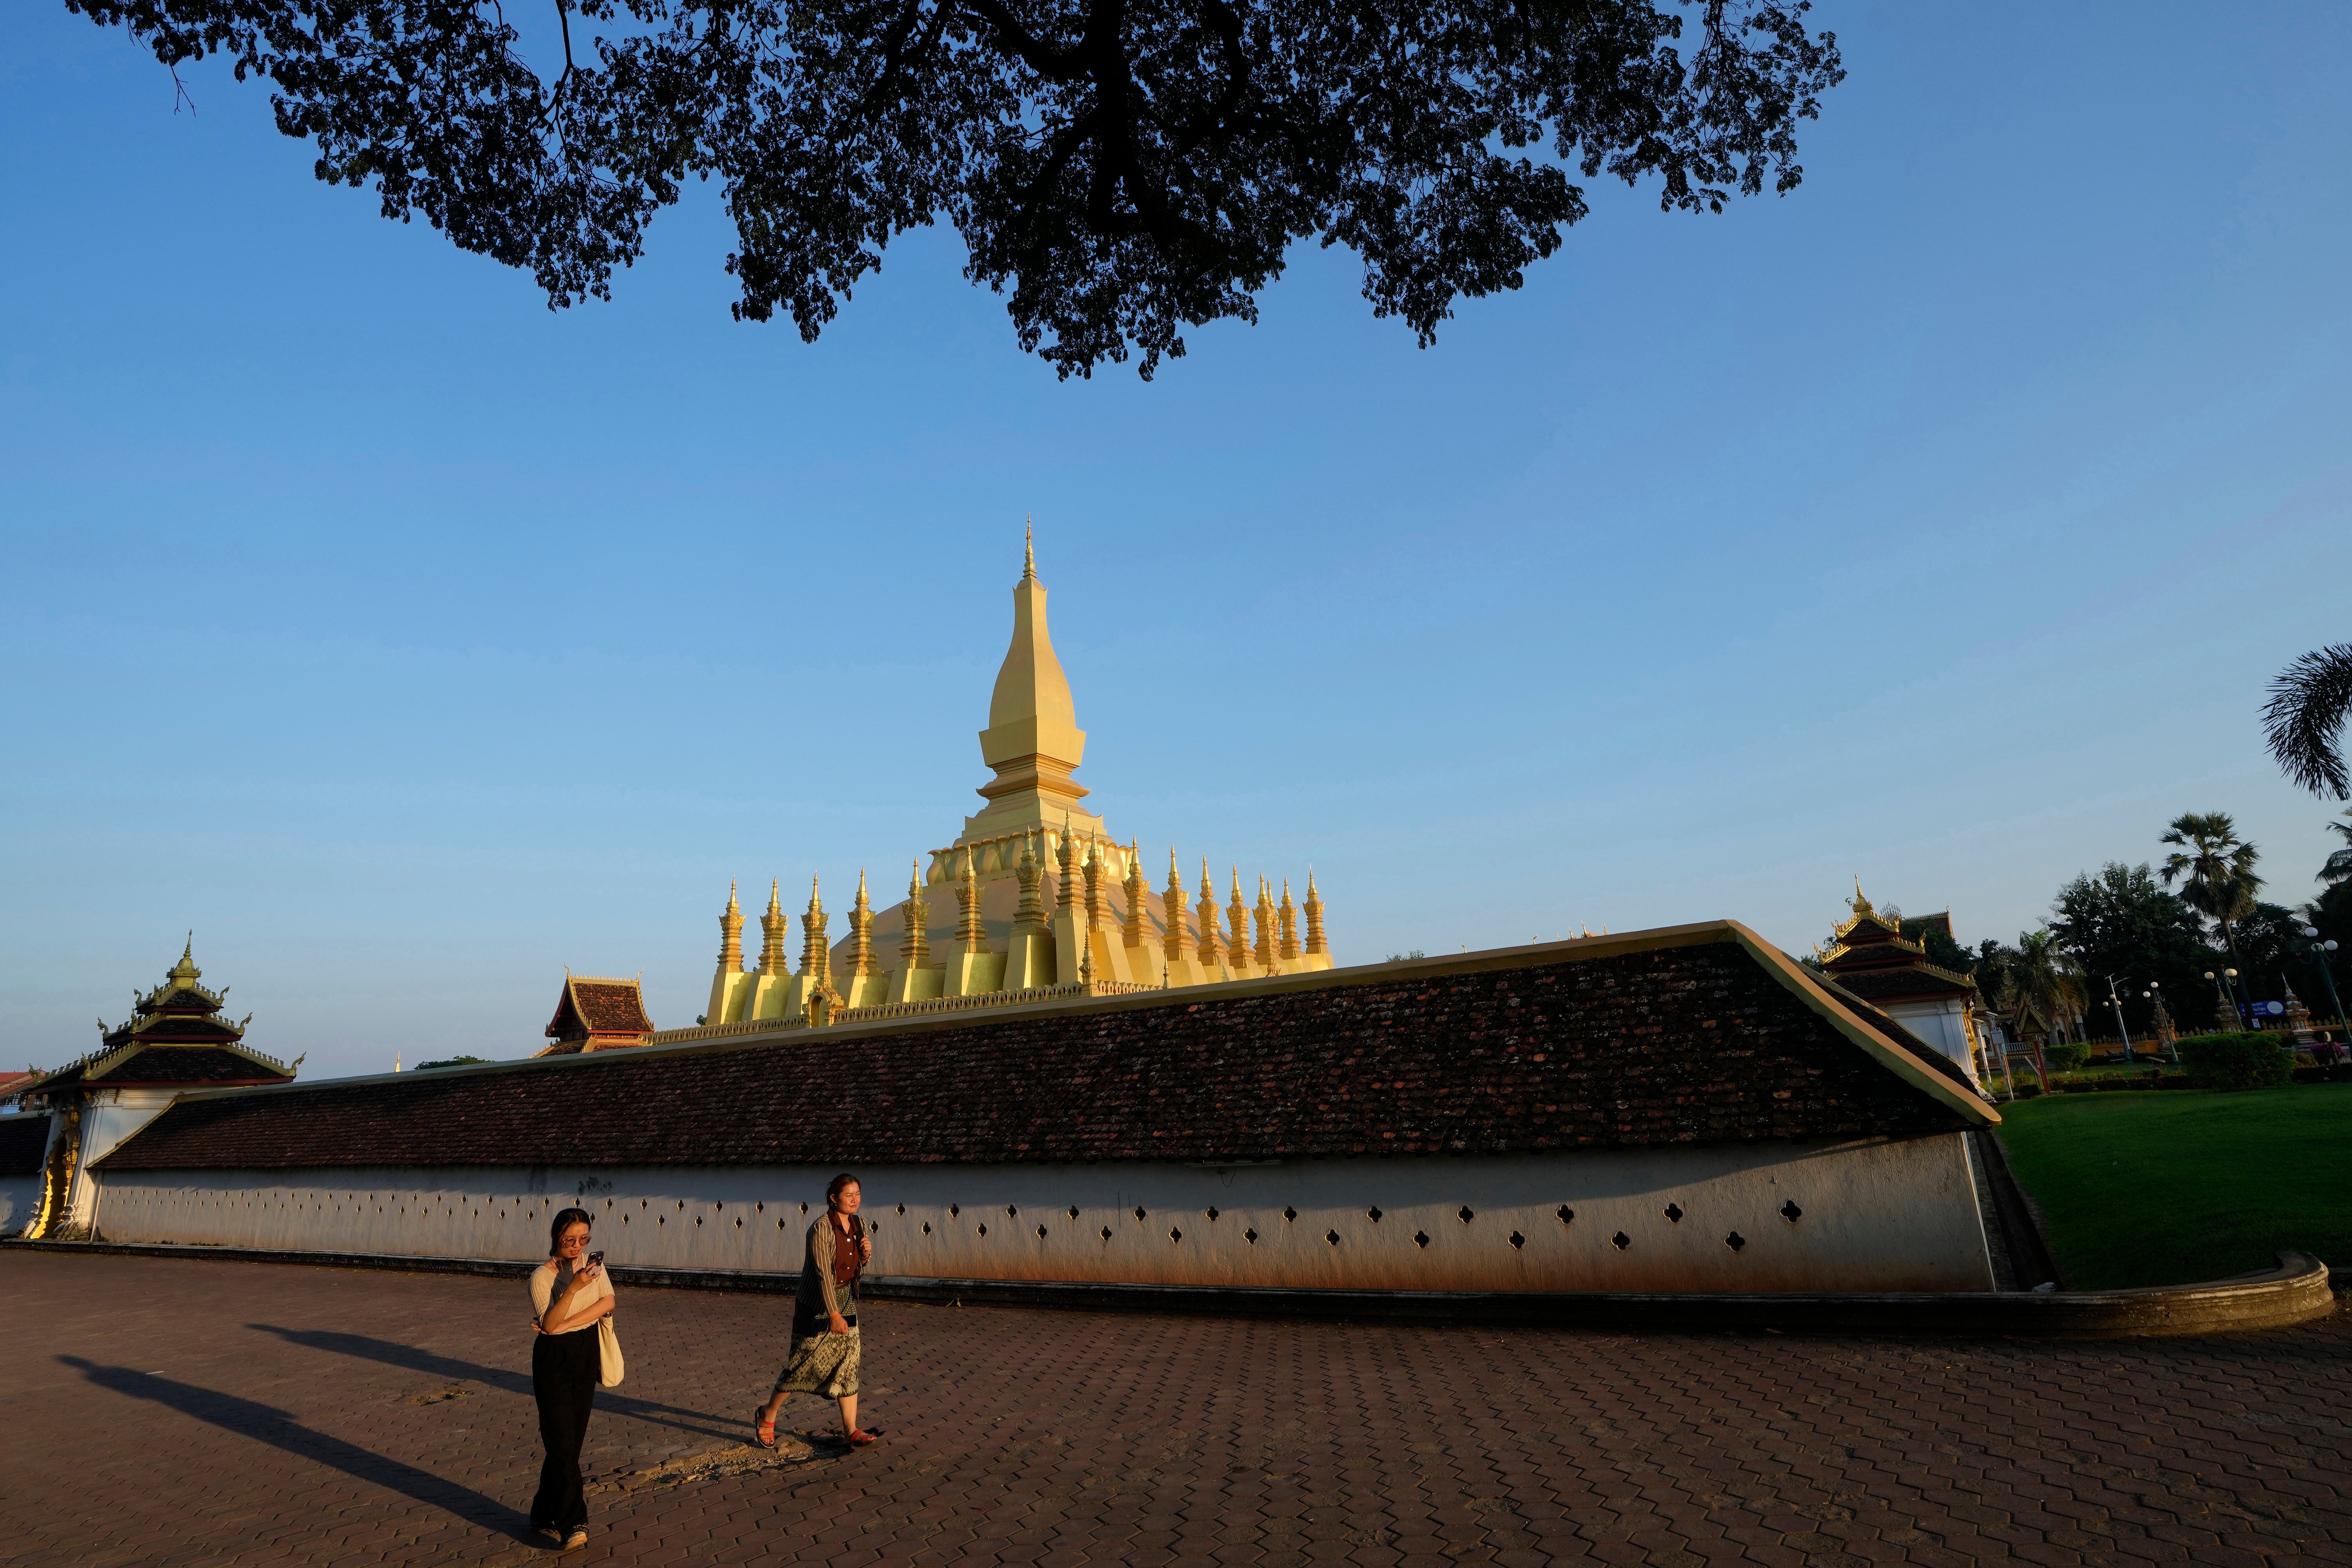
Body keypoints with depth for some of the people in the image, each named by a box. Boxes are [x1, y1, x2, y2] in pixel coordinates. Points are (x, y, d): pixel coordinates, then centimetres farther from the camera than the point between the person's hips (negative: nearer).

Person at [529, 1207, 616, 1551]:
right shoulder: (542, 1276, -15)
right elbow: (550, 1324, -24)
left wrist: (565, 1324, -19)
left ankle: (547, 1517, 26)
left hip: (586, 1355, 5)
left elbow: (608, 1302, -9)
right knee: (563, 1443, -5)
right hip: (554, 1359, -5)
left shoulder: (592, 1264, 1)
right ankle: (573, 1523, 2)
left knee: (572, 1442, 11)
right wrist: (574, 1287, -36)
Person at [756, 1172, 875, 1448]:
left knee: (848, 1363, 4)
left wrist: (866, 1253, -10)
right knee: (804, 1363, 4)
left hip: (846, 1301, 6)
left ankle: (851, 1429, 9)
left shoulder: (858, 1224, 1)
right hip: (818, 1304, -6)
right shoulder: (822, 1228, -21)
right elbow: (824, 1273, -24)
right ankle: (767, 1416, 27)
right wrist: (834, 1314, -26)